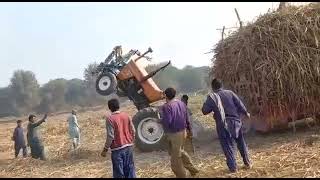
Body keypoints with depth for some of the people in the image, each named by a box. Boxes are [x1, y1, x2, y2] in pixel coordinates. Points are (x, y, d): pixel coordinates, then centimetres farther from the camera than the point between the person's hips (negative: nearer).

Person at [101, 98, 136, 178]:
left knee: (119, 172, 4)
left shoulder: (110, 118, -14)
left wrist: (105, 149, -6)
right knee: (130, 168, 15)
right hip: (128, 146, 5)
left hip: (117, 148, -5)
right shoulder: (126, 115, 2)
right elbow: (133, 131, 6)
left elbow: (110, 136, -16)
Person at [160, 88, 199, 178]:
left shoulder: (166, 107, -19)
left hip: (174, 134, -8)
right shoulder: (181, 103, 4)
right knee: (180, 151, 29)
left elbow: (166, 122, -26)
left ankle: (181, 175, 18)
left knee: (175, 157, 7)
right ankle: (192, 169, 36)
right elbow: (186, 118, 12)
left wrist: (161, 118, -5)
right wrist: (189, 130, 25)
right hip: (183, 132, 8)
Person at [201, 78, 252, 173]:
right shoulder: (229, 93, 0)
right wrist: (246, 113, 15)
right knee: (241, 143, 18)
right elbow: (240, 104, -1)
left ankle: (233, 167, 10)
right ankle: (247, 163, 27)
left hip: (222, 124, -2)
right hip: (235, 121, 3)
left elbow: (205, 111, -4)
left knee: (228, 146, 8)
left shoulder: (211, 97, -6)